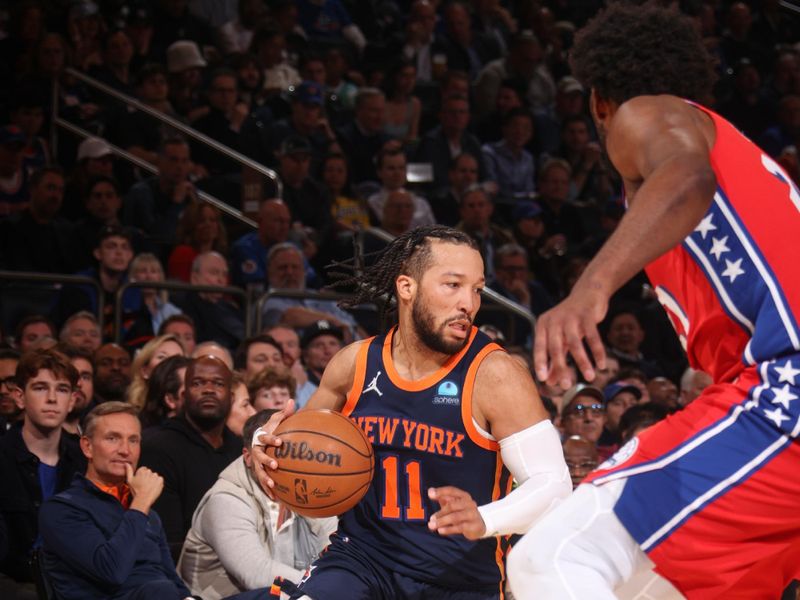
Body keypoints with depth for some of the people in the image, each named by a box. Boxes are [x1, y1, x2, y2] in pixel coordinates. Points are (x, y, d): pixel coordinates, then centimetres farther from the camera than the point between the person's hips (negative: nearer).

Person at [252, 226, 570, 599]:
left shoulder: (493, 374, -13)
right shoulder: (355, 364, 0)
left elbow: (554, 485, -16)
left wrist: (483, 521, -34)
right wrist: (270, 443, -5)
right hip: (362, 554, 2)